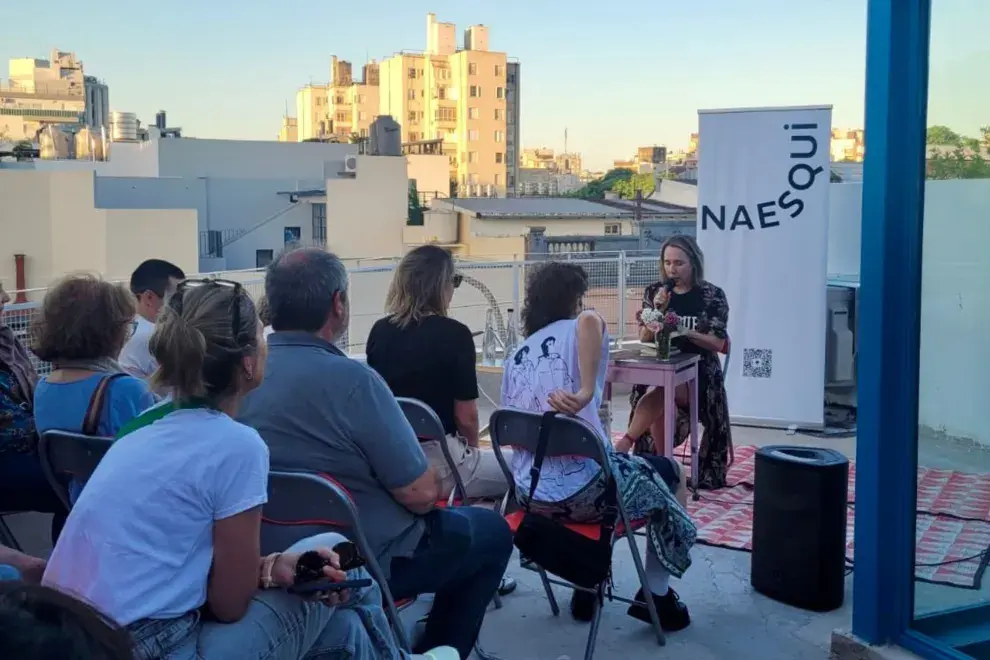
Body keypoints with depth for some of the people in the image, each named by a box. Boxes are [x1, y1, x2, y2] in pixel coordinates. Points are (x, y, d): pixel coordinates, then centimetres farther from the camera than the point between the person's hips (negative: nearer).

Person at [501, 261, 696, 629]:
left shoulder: (515, 357, 10)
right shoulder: (576, 331, -6)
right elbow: (590, 320, -33)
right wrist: (585, 393, -30)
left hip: (529, 495, 7)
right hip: (581, 492, -7)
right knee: (669, 473, 21)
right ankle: (656, 596, 27)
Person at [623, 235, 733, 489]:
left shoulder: (713, 295, -2)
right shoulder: (654, 292, 7)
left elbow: (718, 344, -6)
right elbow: (644, 338, 5)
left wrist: (687, 332, -21)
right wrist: (657, 310, -11)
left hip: (698, 373, -3)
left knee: (658, 396, -33)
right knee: (658, 409, -29)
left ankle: (625, 443, -23)